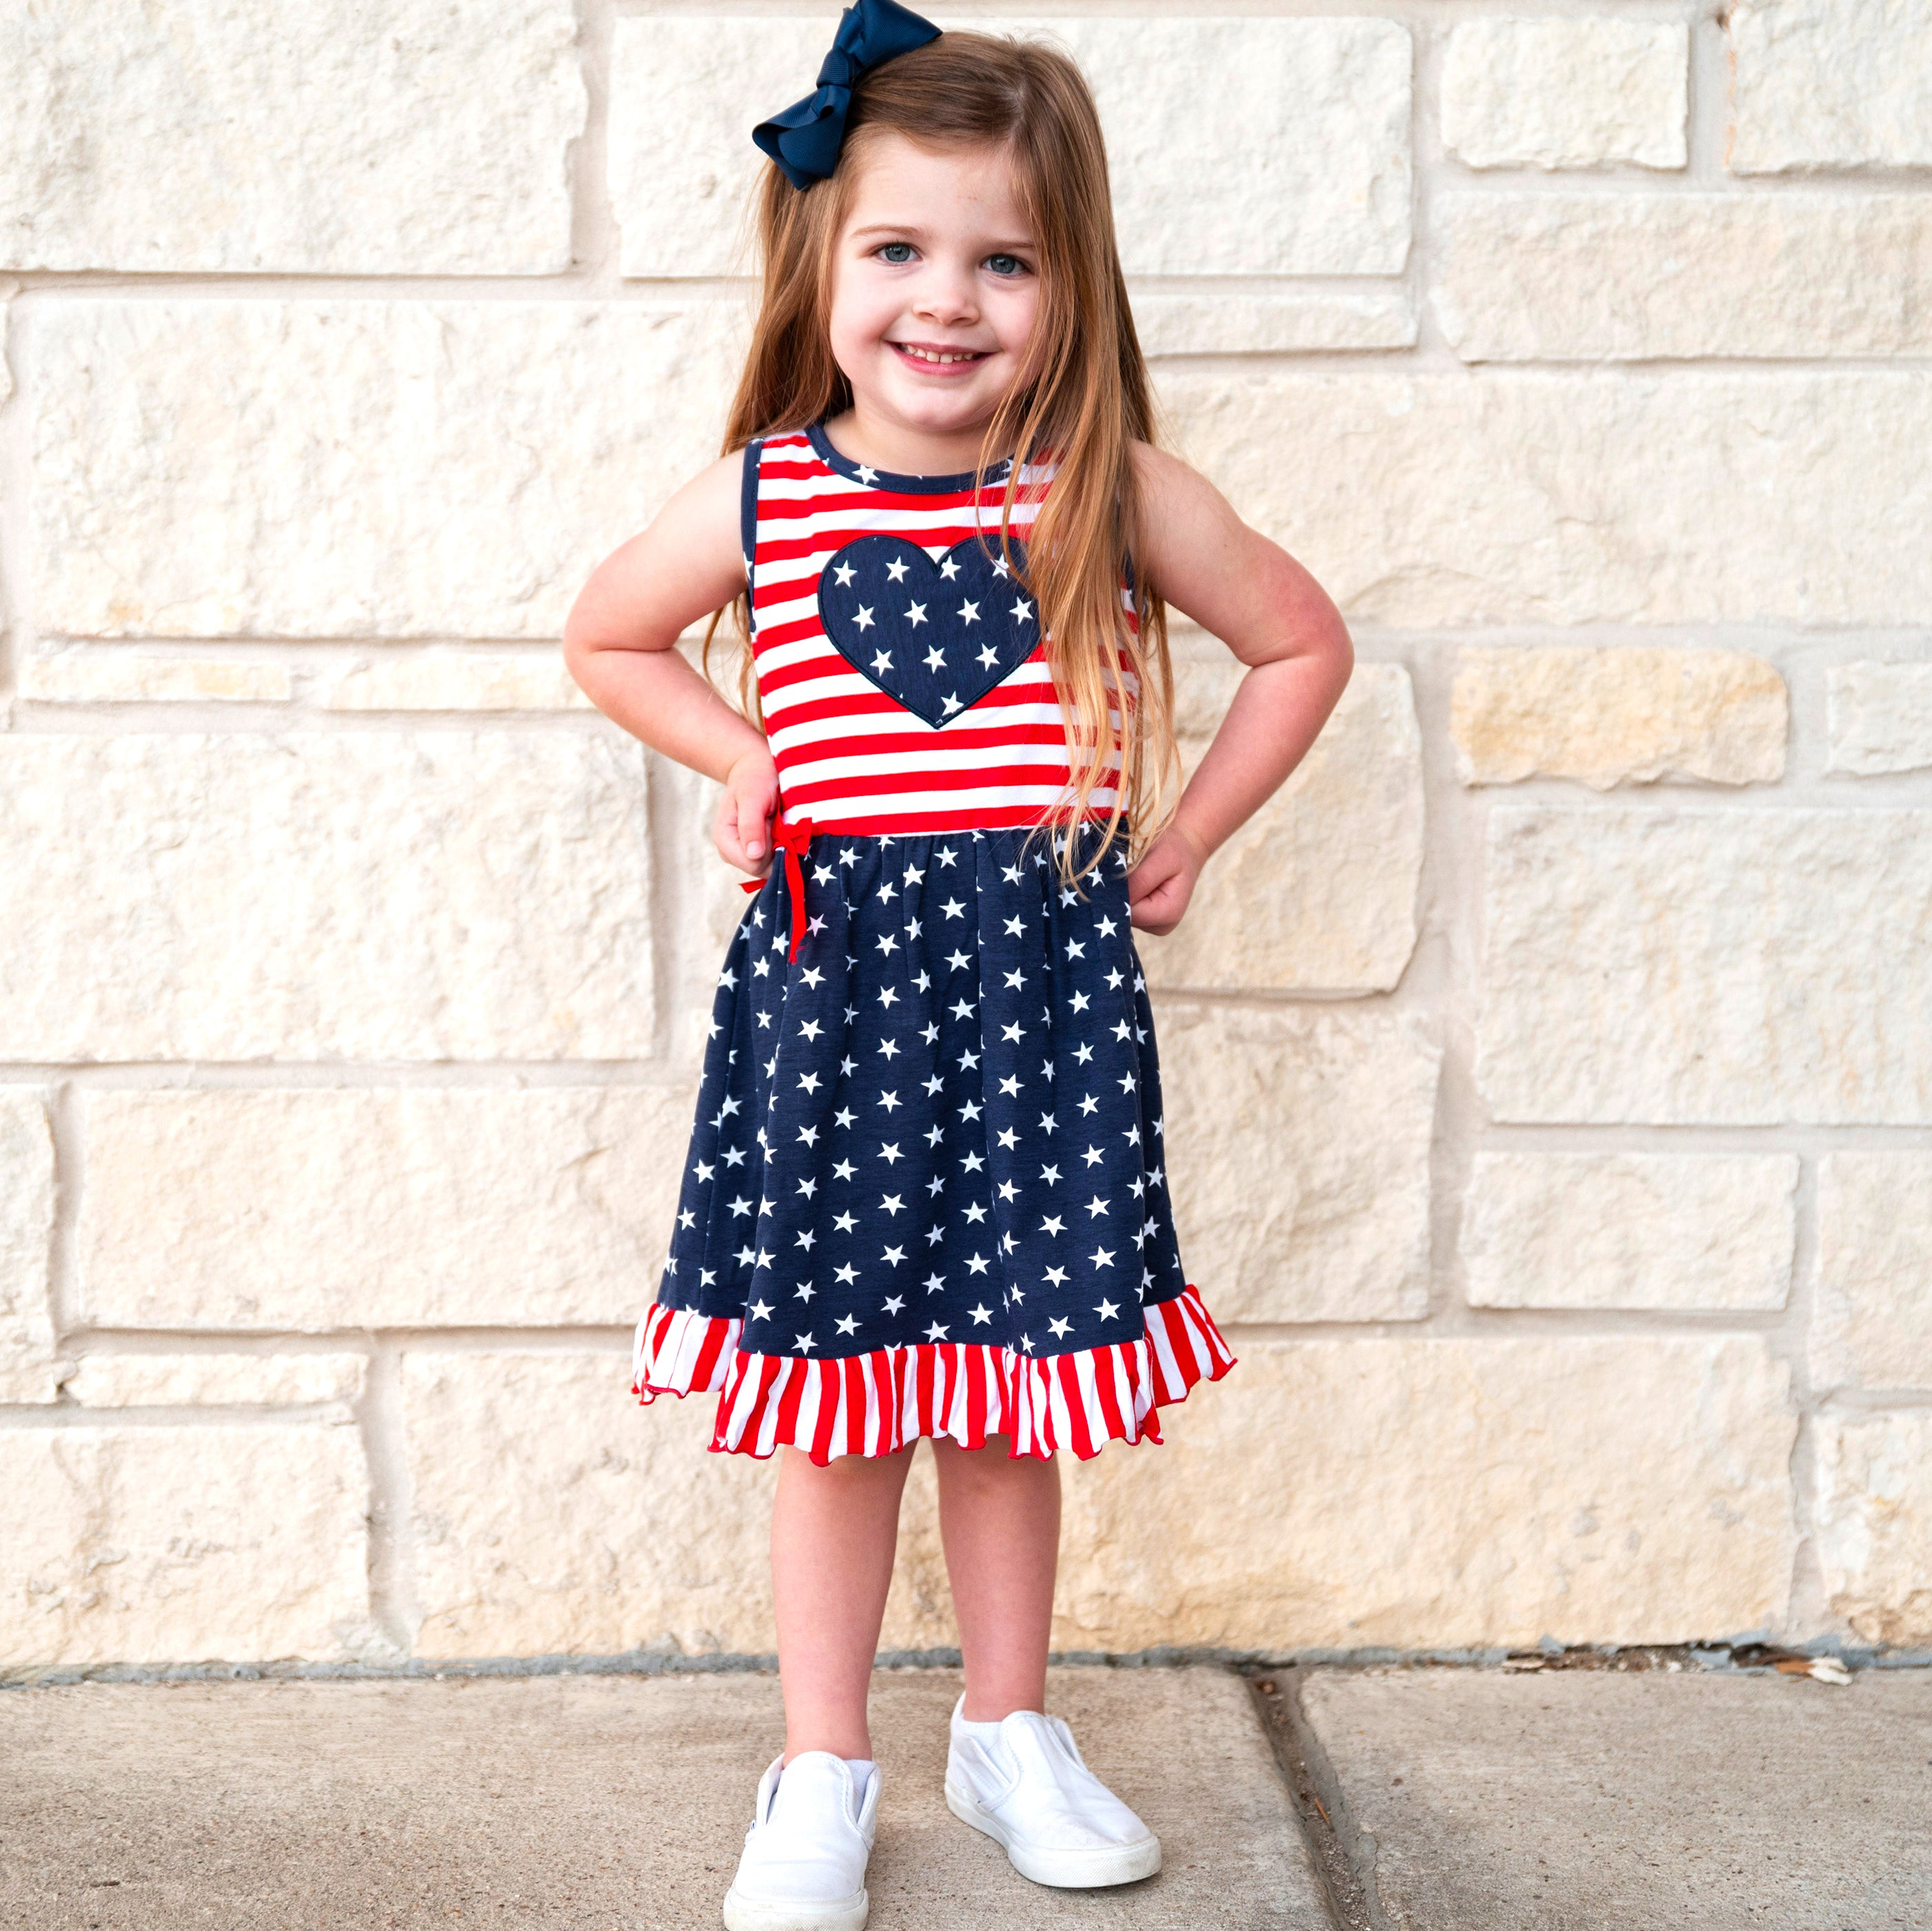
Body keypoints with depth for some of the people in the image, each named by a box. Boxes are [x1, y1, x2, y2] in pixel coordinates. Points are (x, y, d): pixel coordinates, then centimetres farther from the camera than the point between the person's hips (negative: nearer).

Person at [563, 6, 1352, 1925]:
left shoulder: (1116, 495, -2)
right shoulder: (758, 496, -1)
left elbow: (1303, 642, 12)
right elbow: (606, 637, 18)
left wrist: (1182, 833, 7)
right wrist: (742, 761, 5)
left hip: (1040, 974, 0)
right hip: (833, 972, 0)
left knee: (1010, 1394, 10)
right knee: (835, 1398, 6)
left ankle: (1008, 1731, 31)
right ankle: (822, 1770, 22)